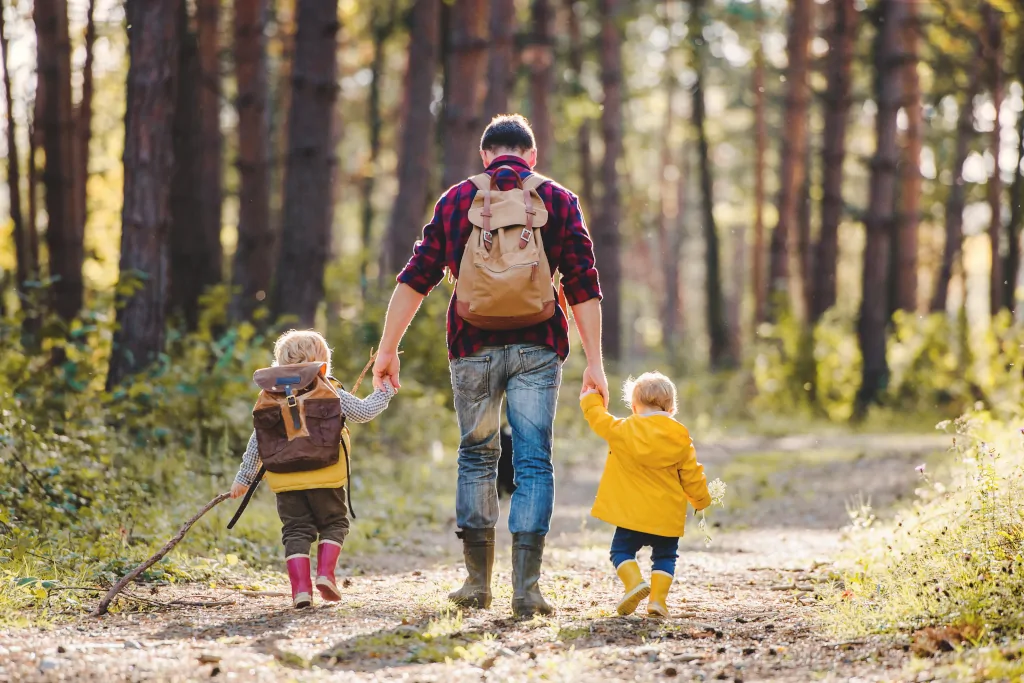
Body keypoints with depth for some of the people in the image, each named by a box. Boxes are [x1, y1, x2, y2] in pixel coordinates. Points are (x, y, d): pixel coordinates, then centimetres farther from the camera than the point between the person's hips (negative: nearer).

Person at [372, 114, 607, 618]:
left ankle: (478, 582, 15)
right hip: (537, 346, -1)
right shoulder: (558, 200, 6)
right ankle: (526, 586, -11)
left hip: (474, 347, 1)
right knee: (533, 463, -1)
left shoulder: (456, 200, 9)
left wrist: (388, 348, 8)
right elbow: (583, 287, 0)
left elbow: (416, 279, 5)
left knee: (476, 457, 14)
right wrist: (594, 362, 0)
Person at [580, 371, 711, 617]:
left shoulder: (623, 430, -5)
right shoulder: (681, 439, 1)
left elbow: (600, 421, 10)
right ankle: (658, 598, -2)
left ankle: (635, 582, -14)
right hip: (667, 515, 2)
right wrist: (701, 500, 23)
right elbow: (692, 476, 7)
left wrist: (590, 401, 28)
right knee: (665, 556, 15)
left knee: (621, 550, 11)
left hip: (631, 513, -2)